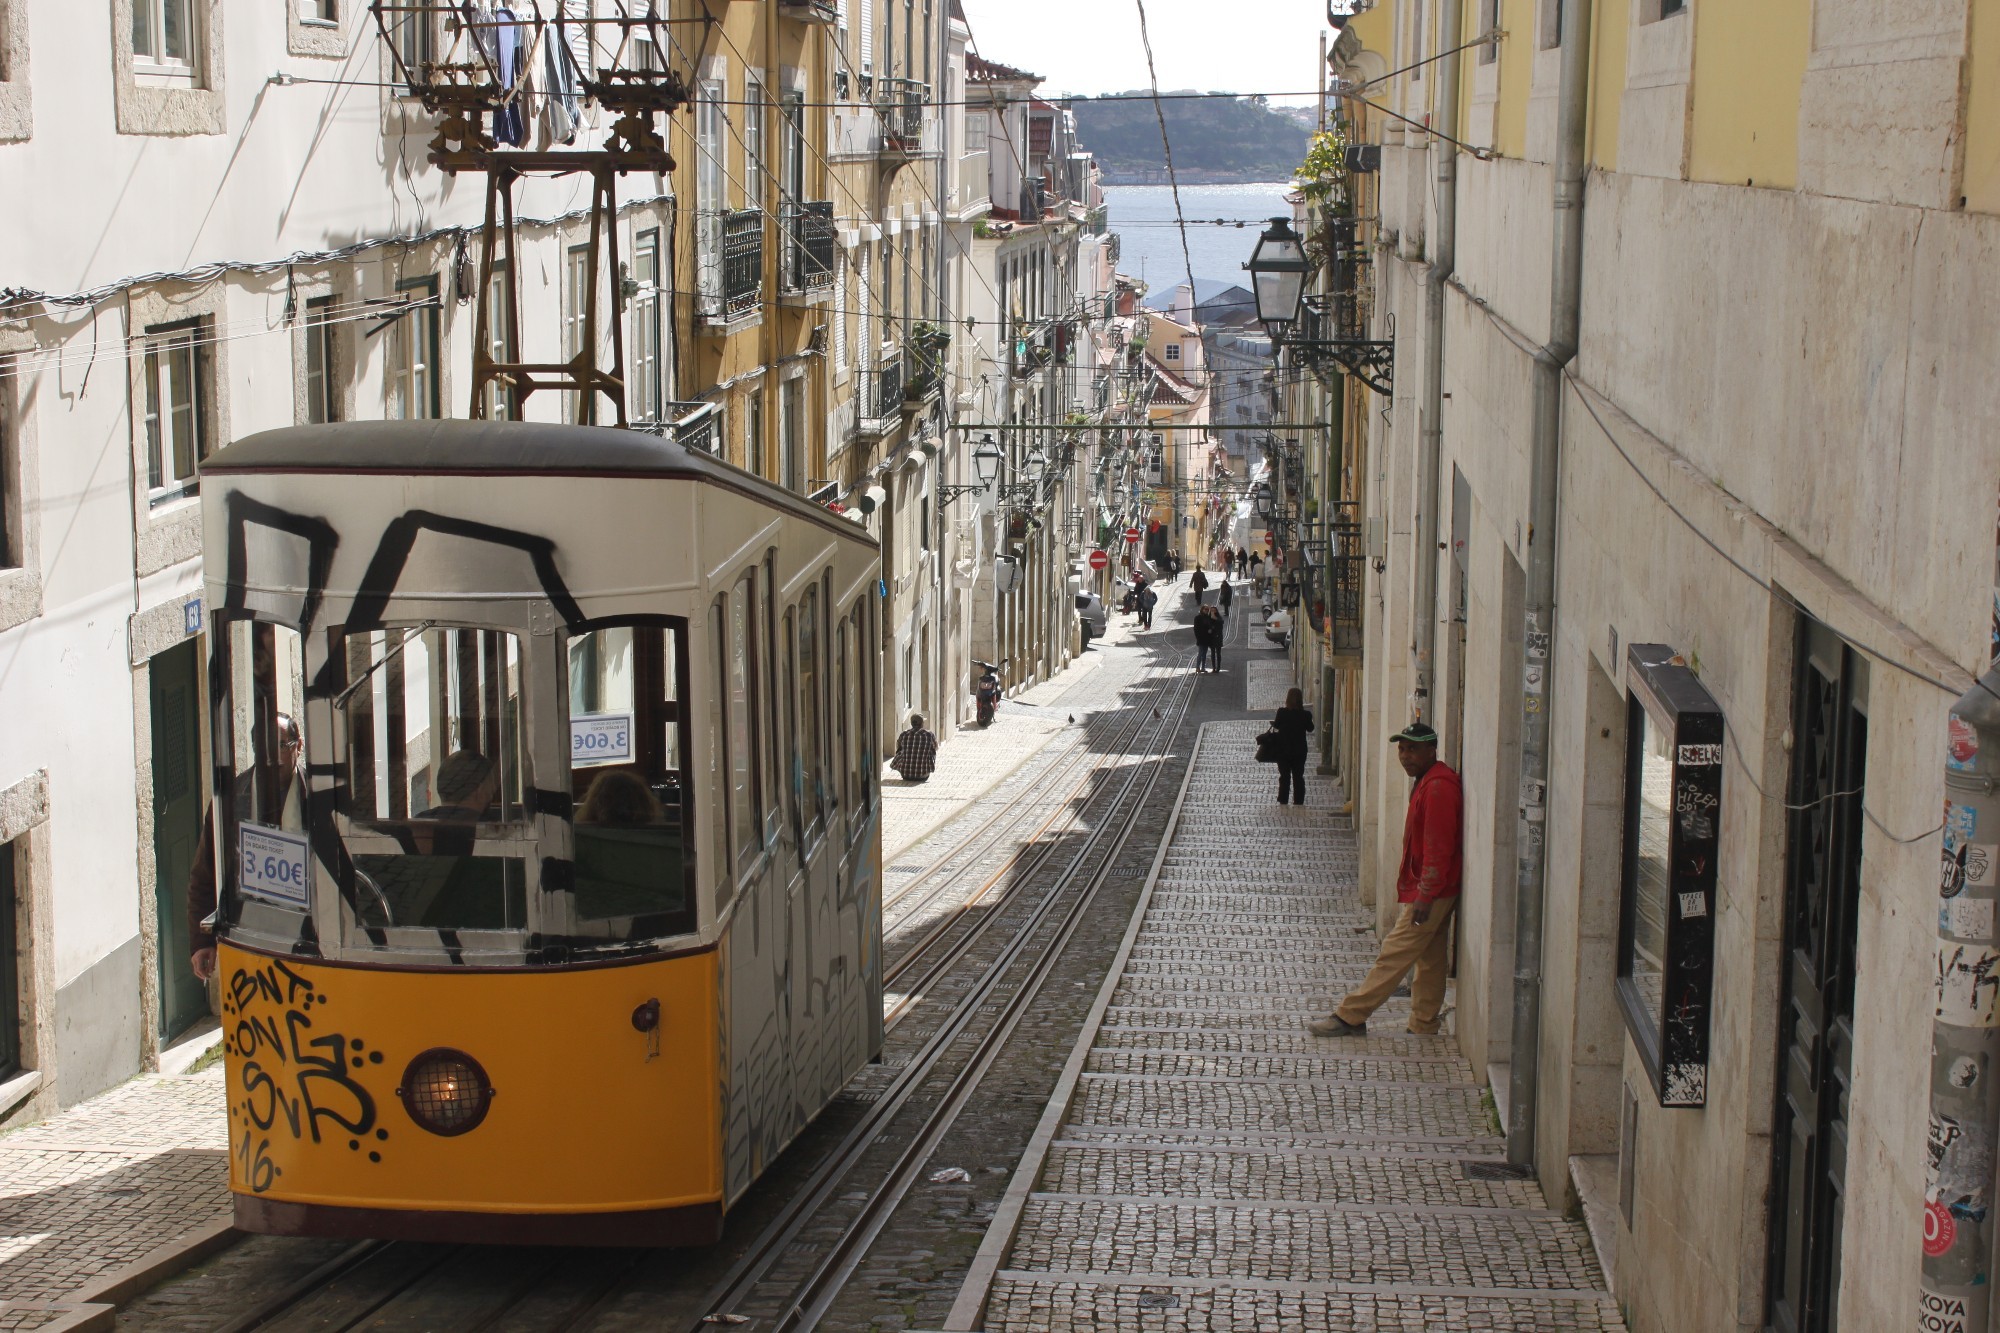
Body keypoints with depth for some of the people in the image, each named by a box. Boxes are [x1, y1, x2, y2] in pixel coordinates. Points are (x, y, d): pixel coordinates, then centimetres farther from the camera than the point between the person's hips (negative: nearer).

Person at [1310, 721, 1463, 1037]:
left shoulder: (1438, 787, -19)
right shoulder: (1427, 783, 15)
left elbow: (1439, 847, -23)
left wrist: (1424, 896, -23)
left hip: (1430, 893, -10)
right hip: (1434, 893, 10)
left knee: (1394, 955, -6)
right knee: (1429, 961, 12)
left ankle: (1350, 1017, -4)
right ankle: (1424, 1027, 16)